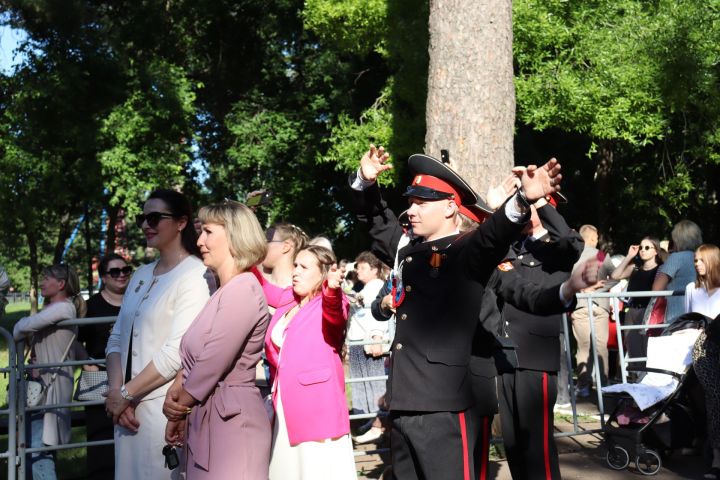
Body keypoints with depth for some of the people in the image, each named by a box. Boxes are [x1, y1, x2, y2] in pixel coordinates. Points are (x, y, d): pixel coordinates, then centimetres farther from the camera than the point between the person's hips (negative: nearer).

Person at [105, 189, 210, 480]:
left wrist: (125, 393, -11)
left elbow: (178, 351, -18)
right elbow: (117, 338, 10)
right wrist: (116, 391, -5)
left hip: (167, 407, -7)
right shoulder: (141, 275, 12)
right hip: (128, 406, 7)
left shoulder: (195, 275, -11)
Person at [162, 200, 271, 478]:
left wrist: (177, 410, -5)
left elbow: (212, 363, -18)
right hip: (206, 418, 9)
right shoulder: (223, 293, 16)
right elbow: (192, 357, 13)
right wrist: (174, 392, -3)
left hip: (231, 418, -9)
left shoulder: (243, 290, -15)